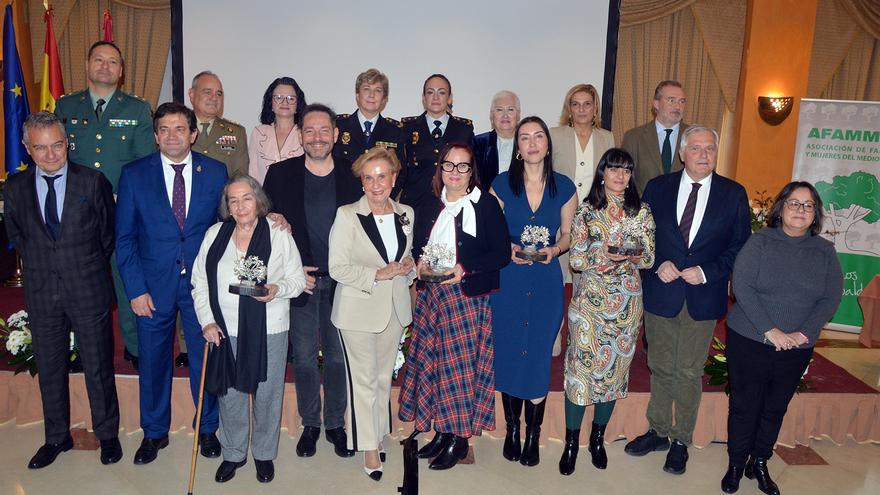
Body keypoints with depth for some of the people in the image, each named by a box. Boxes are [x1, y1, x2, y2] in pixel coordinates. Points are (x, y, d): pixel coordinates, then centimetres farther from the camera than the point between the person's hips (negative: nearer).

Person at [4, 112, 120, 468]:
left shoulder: (93, 182, -7)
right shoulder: (15, 188, 1)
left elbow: (108, 232, 3)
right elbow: (16, 235, 14)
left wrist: (89, 268, 7)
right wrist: (38, 268, 10)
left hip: (88, 291, -2)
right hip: (41, 293, 3)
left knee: (99, 367, 8)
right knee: (49, 369, 15)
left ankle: (107, 434, 27)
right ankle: (57, 437, 33)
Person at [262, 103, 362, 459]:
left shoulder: (353, 176, 0)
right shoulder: (280, 174, 0)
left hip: (341, 283, 0)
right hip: (299, 281, 0)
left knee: (339, 356, 11)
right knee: (304, 358, 10)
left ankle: (336, 423, 28)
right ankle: (310, 424, 28)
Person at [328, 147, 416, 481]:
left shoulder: (406, 214, 5)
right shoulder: (347, 215, -10)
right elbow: (337, 268, -13)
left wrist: (408, 267, -5)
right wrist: (379, 274, -21)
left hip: (395, 308, 5)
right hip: (359, 310, -4)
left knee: (384, 378, 15)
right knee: (364, 380, 3)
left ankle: (376, 434, 33)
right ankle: (369, 447, 17)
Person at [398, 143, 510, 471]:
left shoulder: (486, 204, -5)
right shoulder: (431, 205, 12)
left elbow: (502, 253, -9)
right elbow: (417, 244, 20)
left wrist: (465, 268, -18)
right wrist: (419, 261, -2)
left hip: (468, 296, -5)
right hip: (431, 294, 5)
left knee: (462, 364, -2)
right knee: (433, 362, 7)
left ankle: (460, 437, 13)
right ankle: (442, 431, 21)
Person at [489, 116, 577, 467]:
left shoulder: (564, 187, 1)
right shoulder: (502, 184, -1)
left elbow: (568, 235, 9)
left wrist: (554, 249, -11)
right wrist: (508, 248, -13)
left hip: (547, 283, 0)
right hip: (508, 281, 0)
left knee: (538, 358, 5)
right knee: (508, 356, 8)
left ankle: (533, 437, 22)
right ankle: (512, 430, 27)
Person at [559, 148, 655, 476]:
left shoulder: (642, 212, 3)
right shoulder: (587, 211, -1)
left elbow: (650, 258, 5)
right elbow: (574, 260, -3)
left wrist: (632, 256, -15)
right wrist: (602, 255, -20)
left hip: (627, 302, 2)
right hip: (590, 299, -2)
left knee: (615, 367, 10)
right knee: (582, 365, -1)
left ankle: (598, 437, 28)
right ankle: (571, 442, 13)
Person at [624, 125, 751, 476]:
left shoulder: (734, 194, 0)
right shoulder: (657, 187, 1)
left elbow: (741, 246, 1)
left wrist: (707, 272, -12)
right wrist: (658, 264, -12)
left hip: (703, 298, -1)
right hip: (660, 293, 1)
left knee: (689, 373, 10)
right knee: (660, 368, 14)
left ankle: (681, 441, 26)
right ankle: (659, 432, 32)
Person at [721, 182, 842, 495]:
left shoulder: (825, 251, 3)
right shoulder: (760, 242, -7)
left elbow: (831, 298, -1)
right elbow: (742, 286, -14)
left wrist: (803, 334, -14)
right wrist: (770, 331, -18)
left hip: (797, 349, 3)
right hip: (750, 341, -3)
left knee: (776, 409, 14)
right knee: (744, 406, 7)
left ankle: (759, 464, 32)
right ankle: (736, 464, 24)